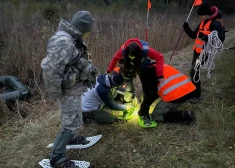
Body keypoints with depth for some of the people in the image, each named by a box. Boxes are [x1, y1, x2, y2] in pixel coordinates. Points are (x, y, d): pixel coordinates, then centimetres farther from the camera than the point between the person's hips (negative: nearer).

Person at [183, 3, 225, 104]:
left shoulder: (216, 24, -16)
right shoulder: (203, 23, 11)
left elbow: (219, 40, -23)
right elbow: (193, 35, 15)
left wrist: (205, 37, -37)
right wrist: (187, 28, -3)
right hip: (197, 50, 9)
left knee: (193, 72, -12)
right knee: (194, 71, 16)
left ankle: (197, 95, -1)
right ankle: (194, 89, 35)